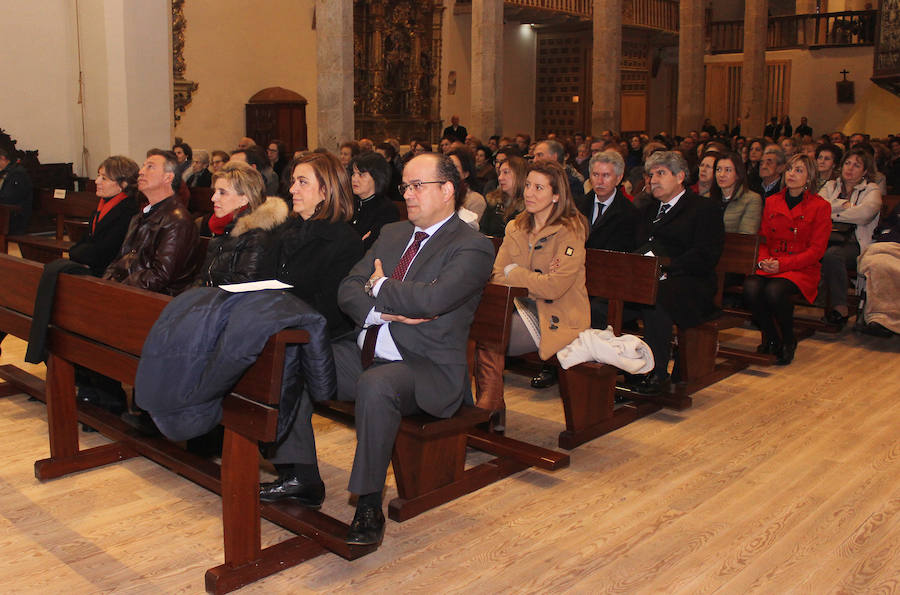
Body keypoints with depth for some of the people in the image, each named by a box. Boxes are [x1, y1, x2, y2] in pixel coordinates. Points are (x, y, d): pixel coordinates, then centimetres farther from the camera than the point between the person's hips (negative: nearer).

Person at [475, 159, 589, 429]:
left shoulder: (571, 231, -9)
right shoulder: (516, 228, 11)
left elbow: (554, 287, -18)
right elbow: (498, 276, 5)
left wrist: (514, 273, -7)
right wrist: (532, 283, -14)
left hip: (557, 319, -6)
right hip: (523, 307, 6)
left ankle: (490, 411, -8)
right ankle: (489, 409, -13)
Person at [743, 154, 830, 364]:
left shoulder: (820, 206, 1)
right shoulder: (771, 202, 14)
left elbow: (816, 250, -4)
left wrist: (782, 264, -16)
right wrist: (763, 260, -7)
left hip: (802, 269, -3)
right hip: (769, 266, 4)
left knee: (775, 290, -34)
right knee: (750, 288, -30)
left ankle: (788, 341, -7)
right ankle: (770, 339, -5)